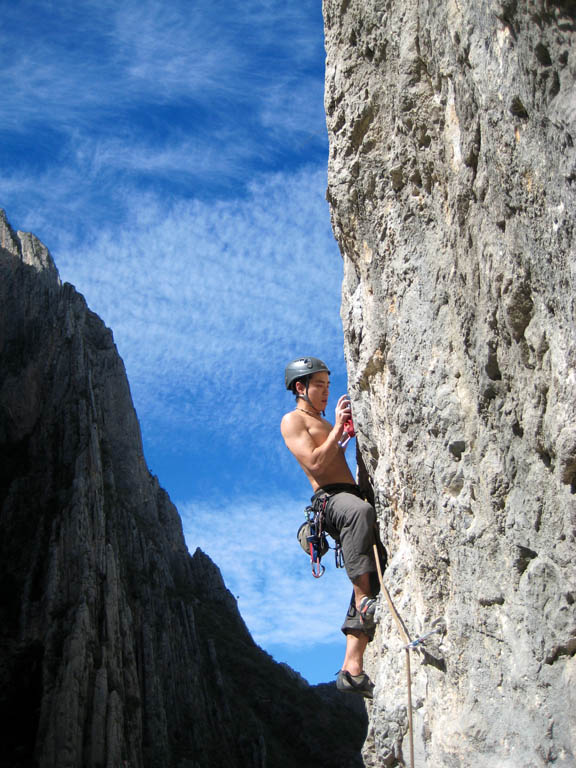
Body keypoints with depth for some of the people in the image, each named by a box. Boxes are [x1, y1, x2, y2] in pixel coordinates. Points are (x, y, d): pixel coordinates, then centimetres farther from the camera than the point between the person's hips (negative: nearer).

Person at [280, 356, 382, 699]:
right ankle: (362, 598, -41)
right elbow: (315, 463, -7)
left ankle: (353, 668, -7)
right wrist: (338, 427, -2)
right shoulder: (293, 420, 8)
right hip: (329, 497, -8)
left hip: (352, 495, 8)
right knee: (361, 511, -43)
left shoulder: (326, 423, 34)